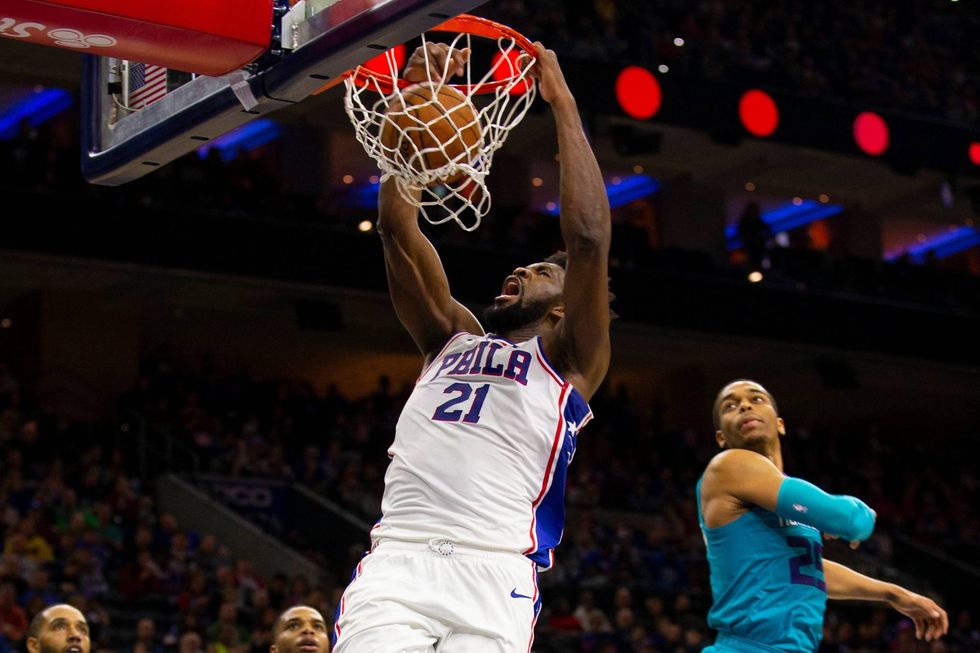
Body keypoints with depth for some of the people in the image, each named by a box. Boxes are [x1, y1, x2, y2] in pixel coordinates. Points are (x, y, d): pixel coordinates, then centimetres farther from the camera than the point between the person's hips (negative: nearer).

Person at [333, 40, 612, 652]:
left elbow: (589, 237, 1)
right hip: (395, 562, 3)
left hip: (494, 576, -3)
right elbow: (397, 228, 20)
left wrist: (563, 104, 4)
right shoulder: (453, 338, 27)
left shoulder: (568, 358, 15)